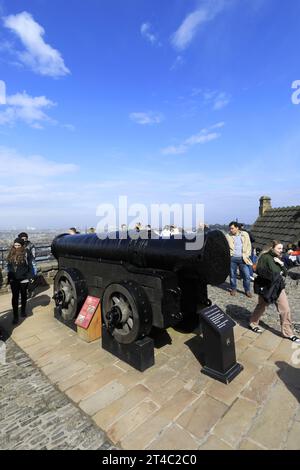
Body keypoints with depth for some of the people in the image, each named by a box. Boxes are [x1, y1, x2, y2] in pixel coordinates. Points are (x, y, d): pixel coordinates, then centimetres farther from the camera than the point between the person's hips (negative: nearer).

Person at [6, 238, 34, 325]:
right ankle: (15, 316, 8)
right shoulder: (11, 253, 3)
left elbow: (30, 266, -7)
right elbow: (9, 265, 11)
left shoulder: (26, 253, -10)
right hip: (13, 279, 2)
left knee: (23, 295, 16)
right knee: (15, 297, 2)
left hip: (23, 279, -2)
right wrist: (9, 276, 8)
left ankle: (23, 310, 36)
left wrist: (29, 276, -11)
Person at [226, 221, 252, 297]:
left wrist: (246, 256, -3)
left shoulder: (245, 234, 4)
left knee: (246, 275, 1)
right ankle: (233, 289, 26)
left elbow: (248, 246, 5)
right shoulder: (228, 236, 3)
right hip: (232, 258, 0)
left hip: (242, 258, 0)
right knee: (232, 275, 9)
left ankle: (247, 290, 18)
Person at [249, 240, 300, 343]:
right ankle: (253, 324, 33)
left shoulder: (279, 258, 6)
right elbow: (259, 271, -24)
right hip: (266, 287, -6)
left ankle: (288, 332, 20)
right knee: (261, 307, 11)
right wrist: (272, 274, -20)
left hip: (279, 286, 6)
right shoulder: (265, 257, -16)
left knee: (286, 309, 5)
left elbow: (285, 273, 6)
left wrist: (281, 264, -12)